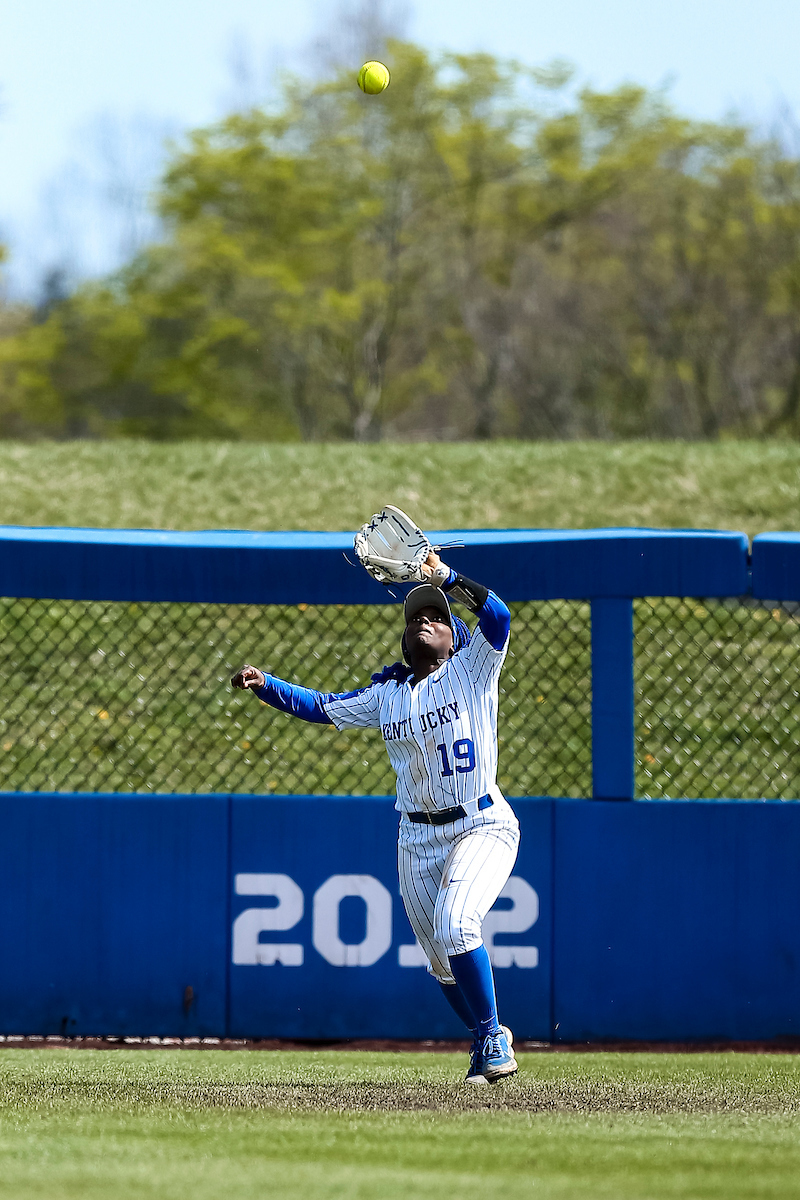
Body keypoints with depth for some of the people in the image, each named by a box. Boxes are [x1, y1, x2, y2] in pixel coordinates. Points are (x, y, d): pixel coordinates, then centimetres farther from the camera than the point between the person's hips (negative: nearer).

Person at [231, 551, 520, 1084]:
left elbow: (498, 617, -18)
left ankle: (492, 1035, -10)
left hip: (483, 826, -5)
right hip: (419, 837, 5)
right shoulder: (387, 694, 9)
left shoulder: (472, 670, -2)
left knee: (455, 925, -26)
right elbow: (324, 707, 12)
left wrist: (446, 577, -26)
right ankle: (489, 1041, 30)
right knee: (443, 960, 8)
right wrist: (266, 685, -1)